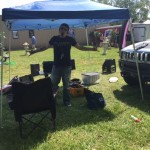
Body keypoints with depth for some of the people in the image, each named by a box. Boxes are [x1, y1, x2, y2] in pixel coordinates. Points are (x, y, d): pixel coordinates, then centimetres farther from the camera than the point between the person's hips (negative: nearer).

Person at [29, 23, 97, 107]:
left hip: (67, 66, -1)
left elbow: (80, 47, 5)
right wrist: (35, 51, 10)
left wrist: (91, 49, -4)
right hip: (56, 65, 1)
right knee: (53, 84, 7)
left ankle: (67, 102, 18)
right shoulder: (54, 38, 1)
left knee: (66, 85, 6)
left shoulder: (70, 39, 0)